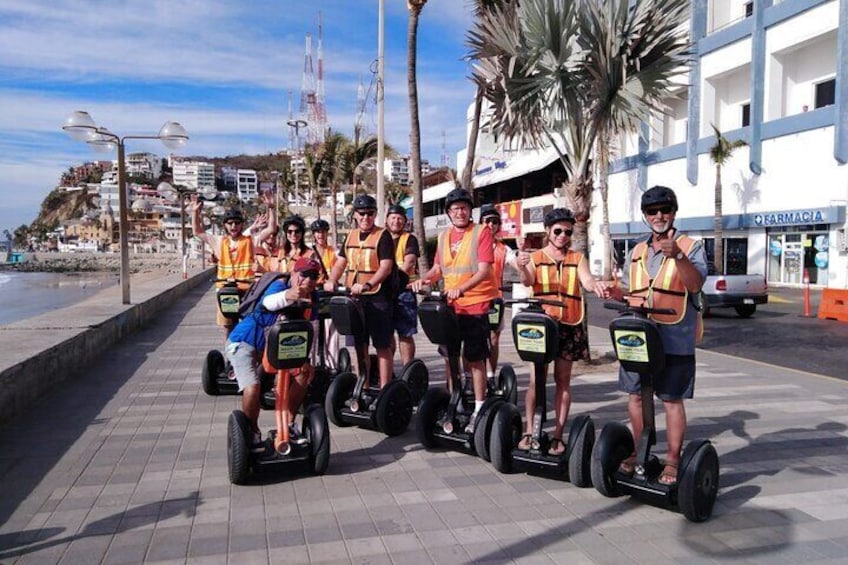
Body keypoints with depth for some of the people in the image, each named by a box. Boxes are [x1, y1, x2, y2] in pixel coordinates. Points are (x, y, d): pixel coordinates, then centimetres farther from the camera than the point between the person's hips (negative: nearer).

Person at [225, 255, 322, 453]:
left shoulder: (311, 299, -9)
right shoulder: (281, 285, -27)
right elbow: (268, 302, -50)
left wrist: (308, 360, -12)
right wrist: (288, 296, -72)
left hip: (273, 345, 7)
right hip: (243, 342, -7)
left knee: (303, 374, -2)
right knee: (253, 387, -24)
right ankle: (253, 433, 3)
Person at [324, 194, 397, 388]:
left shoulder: (383, 235, -5)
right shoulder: (351, 235, 14)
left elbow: (386, 267, -15)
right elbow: (341, 262, 14)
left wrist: (367, 284, -28)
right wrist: (332, 280, -5)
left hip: (378, 298, -6)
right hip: (354, 298, 6)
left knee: (382, 345, -2)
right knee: (360, 345, 12)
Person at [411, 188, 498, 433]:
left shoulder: (482, 232, -8)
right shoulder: (443, 237, 10)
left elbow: (484, 270, -17)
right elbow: (438, 269, 15)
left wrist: (461, 288, -32)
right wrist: (424, 278, -7)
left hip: (476, 305, -6)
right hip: (451, 305, 6)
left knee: (475, 358, -1)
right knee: (449, 354, 12)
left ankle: (479, 408, 10)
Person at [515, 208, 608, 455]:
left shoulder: (577, 259, 8)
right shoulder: (535, 258, 4)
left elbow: (586, 280, -8)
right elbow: (528, 281, -13)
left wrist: (596, 286, -33)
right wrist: (523, 268, -37)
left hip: (569, 325, 1)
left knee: (563, 380, 6)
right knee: (536, 378, -1)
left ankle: (557, 434, 13)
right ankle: (529, 430, 10)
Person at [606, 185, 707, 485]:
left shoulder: (690, 247, -1)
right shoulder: (637, 252, 15)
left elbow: (696, 285, -17)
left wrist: (677, 256, -30)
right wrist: (616, 293, -2)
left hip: (674, 340, -5)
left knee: (672, 400, 1)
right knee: (636, 395, 12)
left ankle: (673, 462, 12)